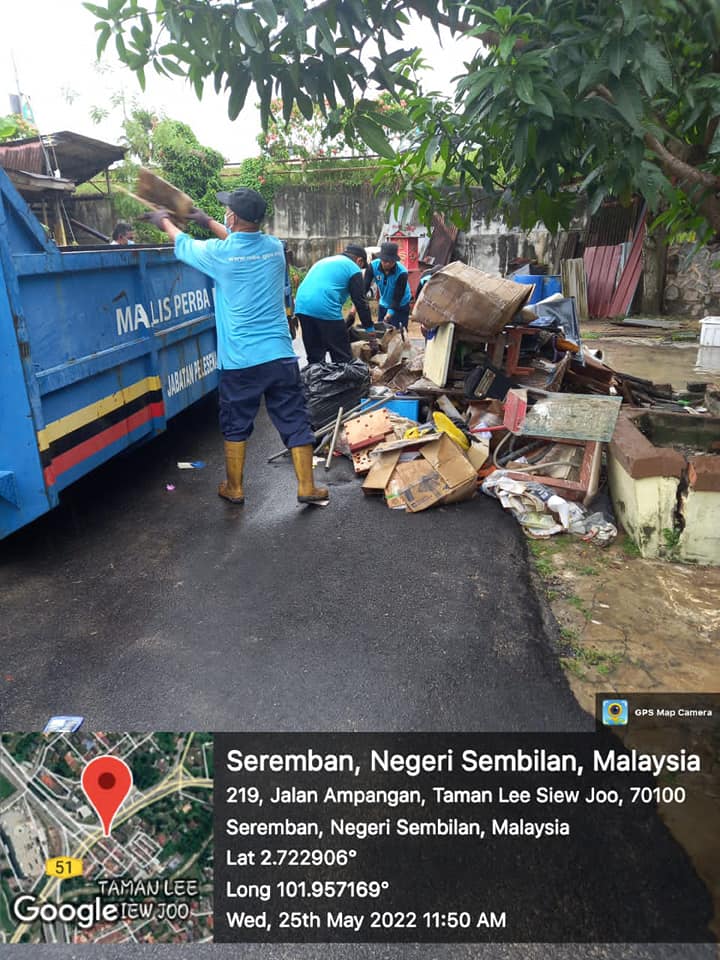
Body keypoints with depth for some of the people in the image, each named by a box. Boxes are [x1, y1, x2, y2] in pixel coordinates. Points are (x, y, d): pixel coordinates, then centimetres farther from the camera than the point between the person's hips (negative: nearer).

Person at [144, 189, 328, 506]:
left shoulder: (220, 253, -7)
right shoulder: (274, 247, 5)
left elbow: (183, 245, 15)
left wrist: (164, 221, 36)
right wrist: (208, 222, 39)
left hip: (239, 361, -2)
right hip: (280, 355, 3)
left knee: (236, 426, 13)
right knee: (295, 422, 8)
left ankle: (234, 488, 26)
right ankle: (307, 488, 14)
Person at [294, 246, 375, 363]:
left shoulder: (324, 261, 31)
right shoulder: (353, 268, 10)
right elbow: (360, 301, 7)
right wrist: (370, 328, 14)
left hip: (302, 307, 7)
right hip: (326, 309, -7)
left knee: (314, 357, 14)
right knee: (342, 358, 1)